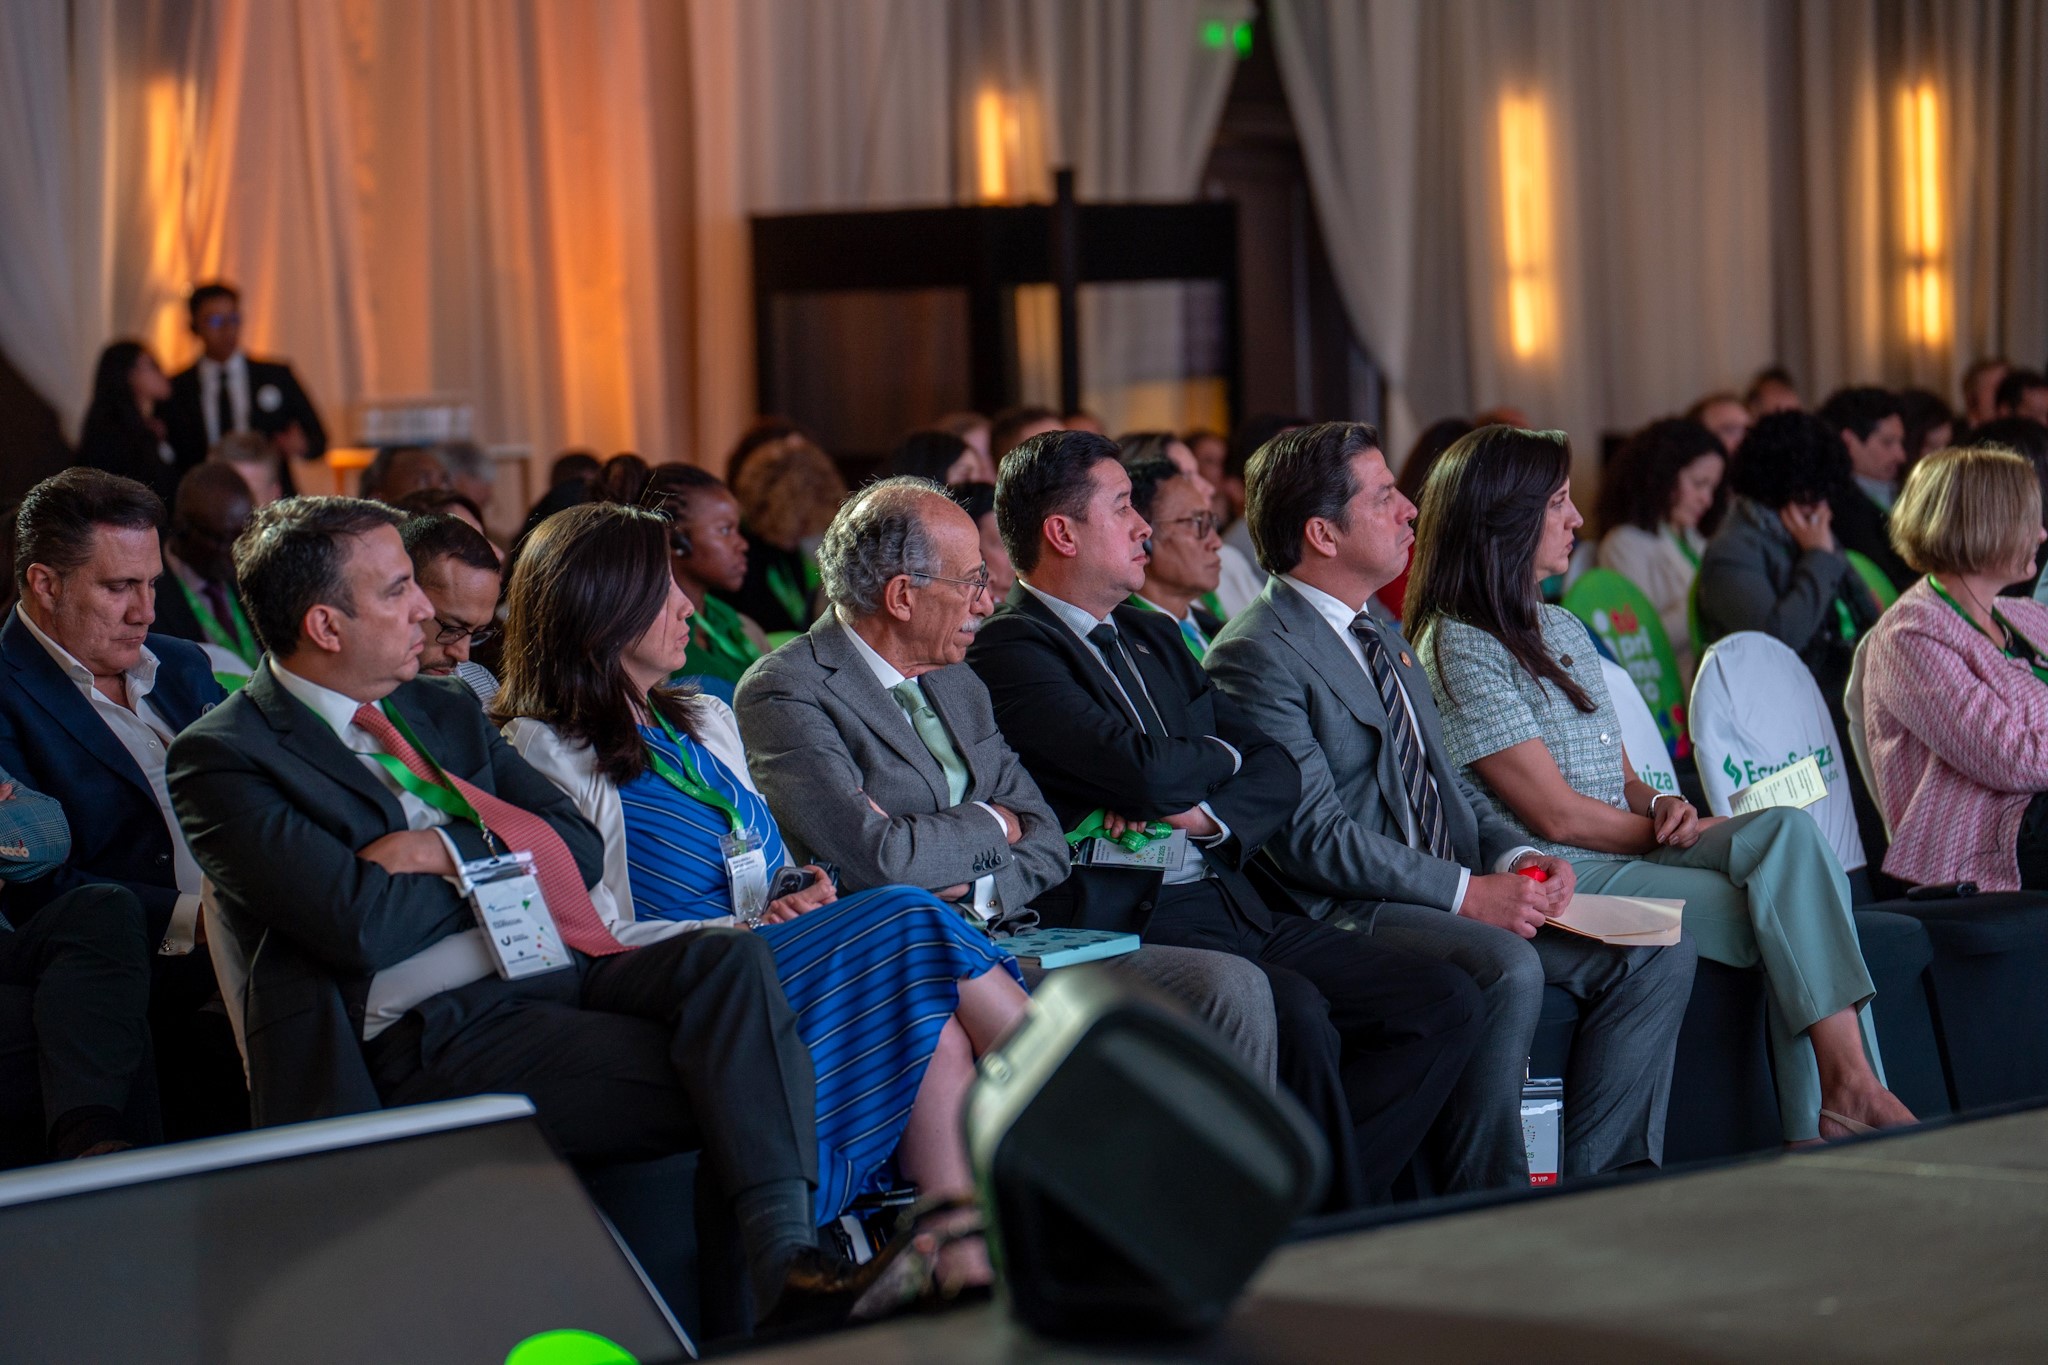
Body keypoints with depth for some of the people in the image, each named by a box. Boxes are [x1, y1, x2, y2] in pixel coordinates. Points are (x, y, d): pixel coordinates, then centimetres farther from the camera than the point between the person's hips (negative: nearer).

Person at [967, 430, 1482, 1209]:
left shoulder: (1154, 638, 23)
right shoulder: (1009, 651, -6)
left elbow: (1277, 771, 17)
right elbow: (1146, 772, -20)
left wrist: (1202, 813, -7)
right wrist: (1222, 753, 3)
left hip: (1232, 904, 9)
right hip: (1130, 924, -9)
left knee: (1445, 1002, -7)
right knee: (1294, 1013, -34)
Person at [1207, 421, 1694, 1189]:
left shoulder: (1381, 634, 20)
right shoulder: (1256, 656, -10)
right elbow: (1313, 838, -17)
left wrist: (1517, 858, 2)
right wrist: (1467, 892, -21)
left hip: (1445, 894, 9)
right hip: (1340, 915, -9)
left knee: (1659, 954, -6)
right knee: (1506, 969, -35)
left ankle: (1598, 1185, -6)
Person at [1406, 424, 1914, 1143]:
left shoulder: (1563, 629, 21)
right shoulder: (1456, 647, -8)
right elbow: (1556, 815, -12)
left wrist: (1663, 805, -3)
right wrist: (1671, 831, -2)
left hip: (1626, 849, 8)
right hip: (1556, 879, -8)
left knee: (1787, 828, -21)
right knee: (1788, 919, -24)